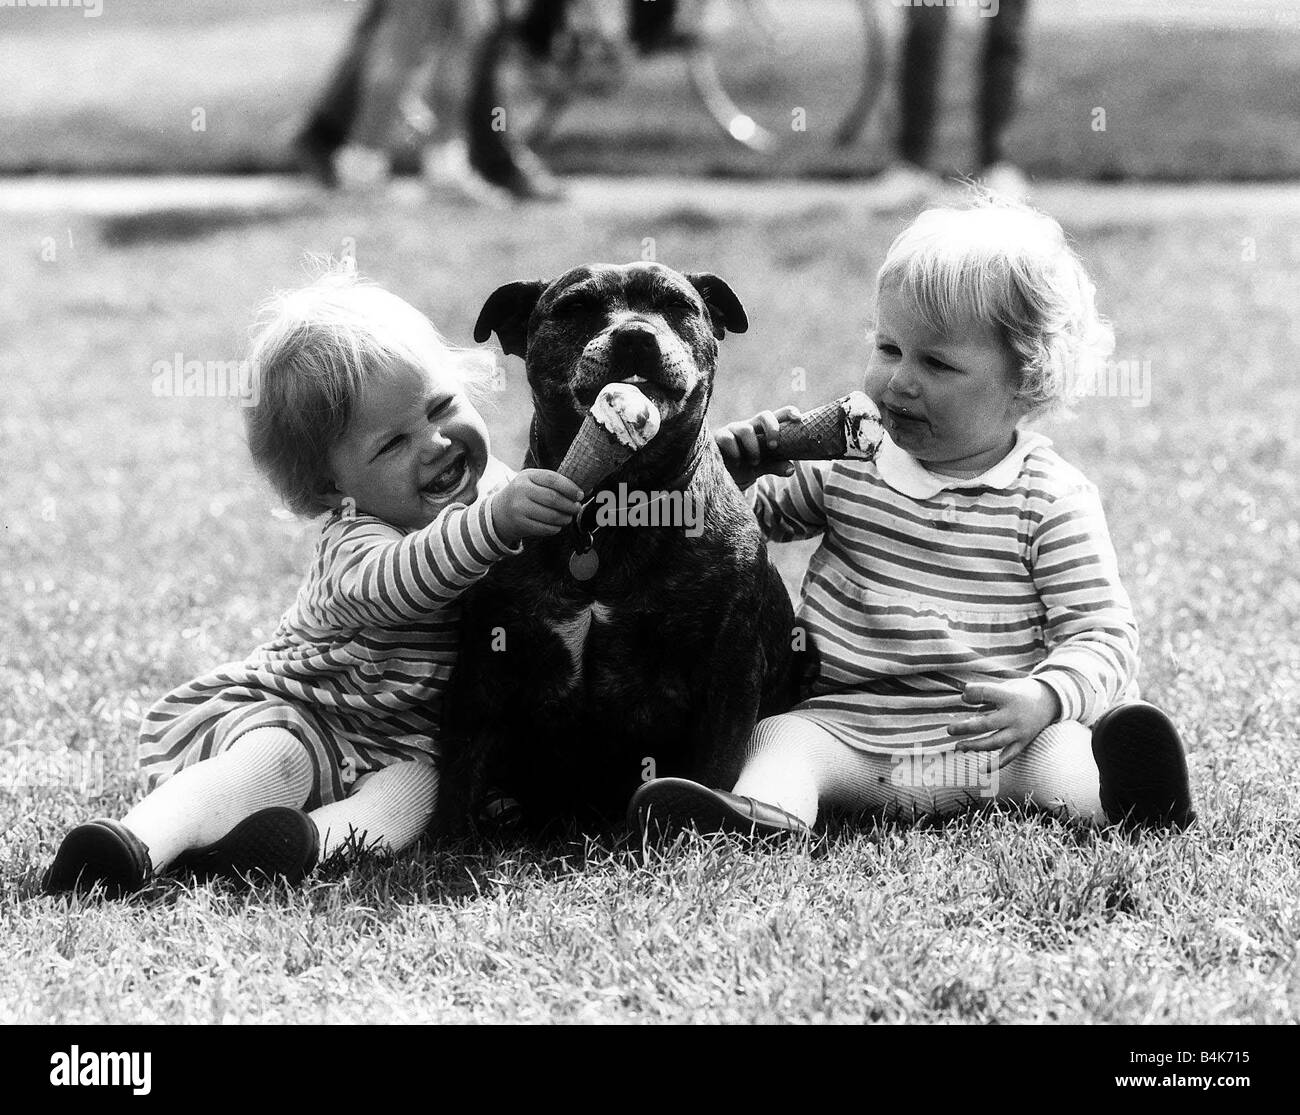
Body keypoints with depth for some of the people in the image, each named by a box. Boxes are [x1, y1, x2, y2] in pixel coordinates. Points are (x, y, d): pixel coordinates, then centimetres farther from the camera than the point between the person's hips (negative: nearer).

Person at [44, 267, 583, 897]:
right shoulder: (352, 539, -20)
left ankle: (318, 838, -52)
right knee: (279, 762, -35)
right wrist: (495, 522, -59)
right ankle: (139, 841, -48)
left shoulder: (497, 488, 3)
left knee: (414, 786, -28)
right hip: (286, 713, -5)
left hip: (399, 742, 5)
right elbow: (386, 583, -46)